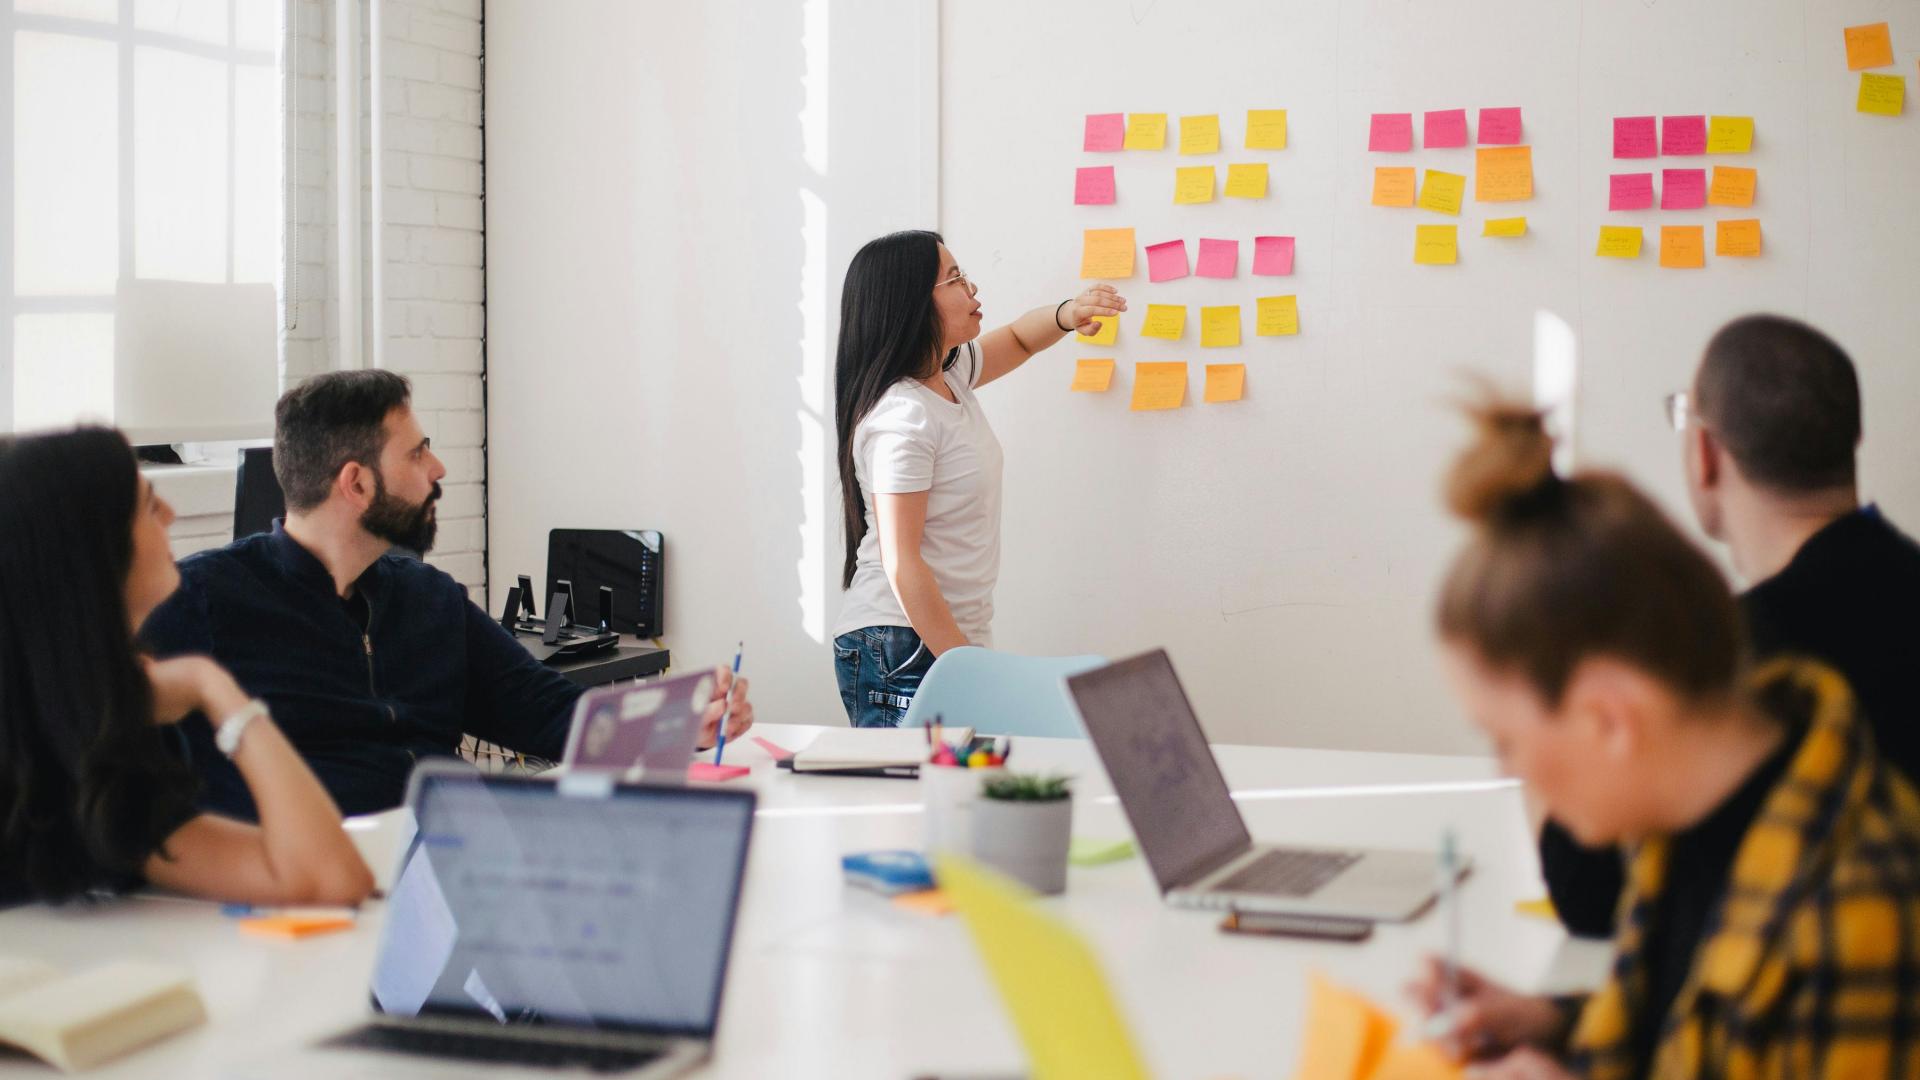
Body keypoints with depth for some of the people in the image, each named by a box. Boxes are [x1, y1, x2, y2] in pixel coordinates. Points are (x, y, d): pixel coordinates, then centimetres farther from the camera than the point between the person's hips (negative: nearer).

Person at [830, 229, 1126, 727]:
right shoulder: (901, 417, -18)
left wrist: (1068, 314, 6)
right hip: (903, 652, -9)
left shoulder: (949, 375, 9)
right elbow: (901, 563, -20)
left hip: (952, 638, 9)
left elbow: (1017, 339, 30)